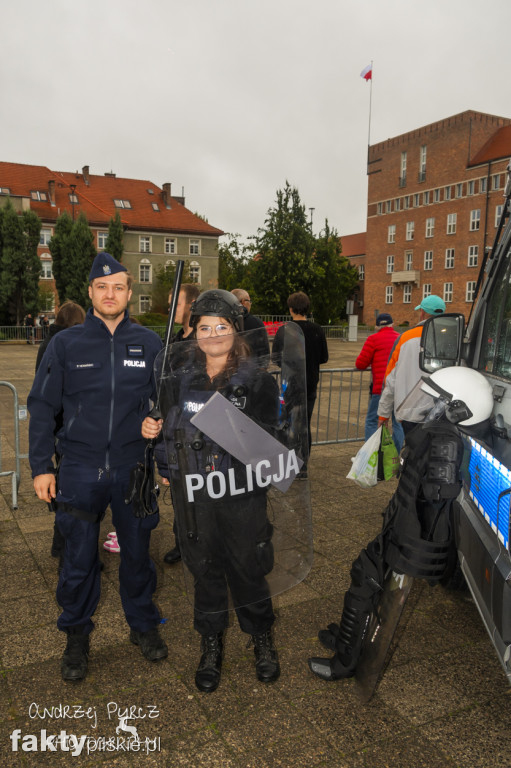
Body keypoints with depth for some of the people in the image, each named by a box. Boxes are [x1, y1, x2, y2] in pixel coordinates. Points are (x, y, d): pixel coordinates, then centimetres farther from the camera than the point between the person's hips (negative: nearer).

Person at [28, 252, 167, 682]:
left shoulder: (149, 343, 3)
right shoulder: (66, 344, 0)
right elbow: (42, 408, 2)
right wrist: (41, 467, -3)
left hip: (134, 469, 1)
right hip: (80, 472, -1)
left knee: (138, 551, 13)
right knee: (79, 558, 8)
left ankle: (143, 625, 35)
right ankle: (77, 637, 30)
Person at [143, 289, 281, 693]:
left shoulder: (256, 379, -3)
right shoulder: (180, 379, 6)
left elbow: (270, 436, -1)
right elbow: (168, 428, 16)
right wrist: (151, 429, -3)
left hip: (242, 493, -2)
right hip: (194, 494, 2)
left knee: (248, 568, 9)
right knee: (205, 569, 14)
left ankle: (262, 638, 35)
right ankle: (211, 644, 35)